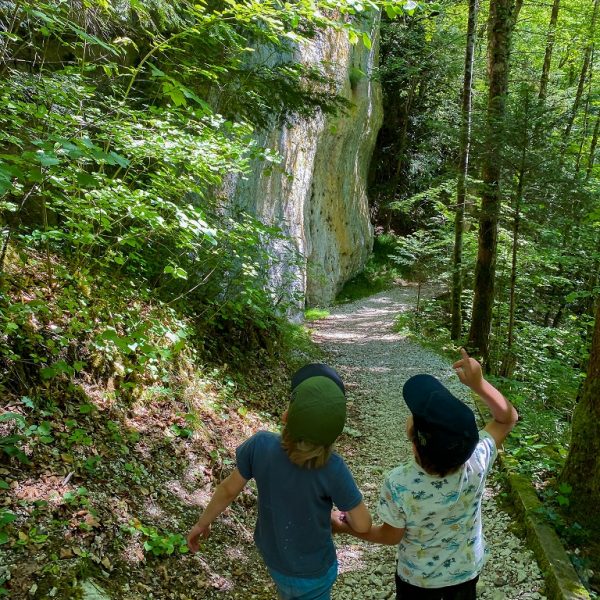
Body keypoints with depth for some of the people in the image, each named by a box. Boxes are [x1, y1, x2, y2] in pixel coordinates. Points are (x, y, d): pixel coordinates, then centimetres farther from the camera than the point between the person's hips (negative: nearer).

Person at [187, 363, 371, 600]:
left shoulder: (260, 445, -29)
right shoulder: (331, 468, -35)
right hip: (313, 570, -3)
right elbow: (362, 524, -23)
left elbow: (229, 489, -13)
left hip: (273, 556, 3)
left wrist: (202, 523, 4)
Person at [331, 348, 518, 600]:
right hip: (466, 570, 2)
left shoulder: (398, 484, -39)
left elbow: (391, 536, -18)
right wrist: (479, 384, -31)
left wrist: (345, 528, -3)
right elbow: (508, 418, -16)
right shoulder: (477, 463, -34)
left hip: (417, 577, -2)